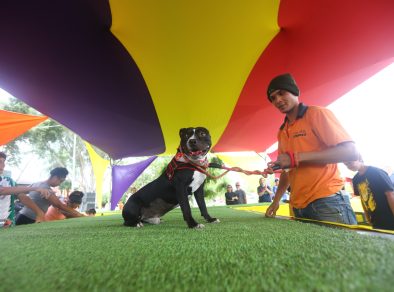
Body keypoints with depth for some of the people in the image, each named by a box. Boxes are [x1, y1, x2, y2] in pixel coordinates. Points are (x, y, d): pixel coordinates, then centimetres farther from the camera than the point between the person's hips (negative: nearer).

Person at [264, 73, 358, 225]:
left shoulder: (317, 113, -4)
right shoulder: (282, 132, 13)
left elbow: (350, 152, -14)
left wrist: (297, 157, -20)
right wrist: (276, 201, 11)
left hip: (327, 202, -6)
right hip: (299, 208, 6)